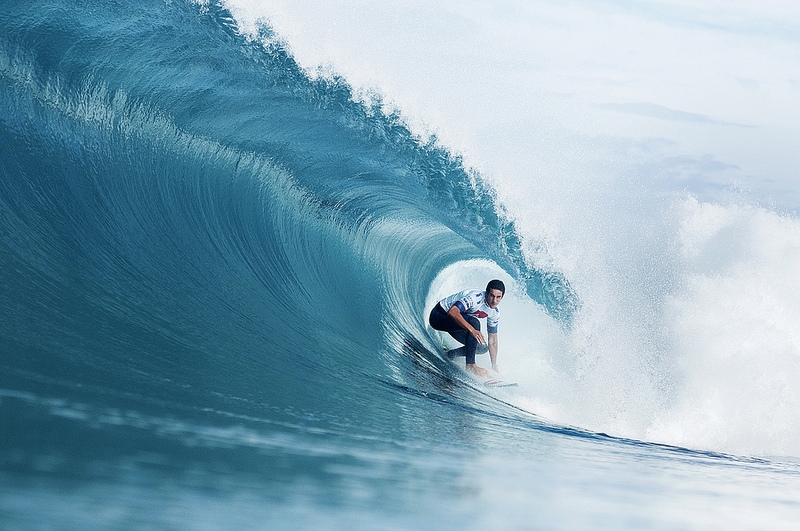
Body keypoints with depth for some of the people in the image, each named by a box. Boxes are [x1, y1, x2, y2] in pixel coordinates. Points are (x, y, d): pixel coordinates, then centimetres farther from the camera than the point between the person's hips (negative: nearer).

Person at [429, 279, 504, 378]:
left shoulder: (495, 313, -6)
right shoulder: (476, 297, -31)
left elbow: (493, 339, 5)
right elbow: (453, 312, -43)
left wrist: (495, 367, 4)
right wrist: (472, 330, -52)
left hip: (454, 323, 8)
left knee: (481, 348, -6)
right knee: (474, 322, -31)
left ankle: (448, 355, 11)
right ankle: (470, 365, -26)